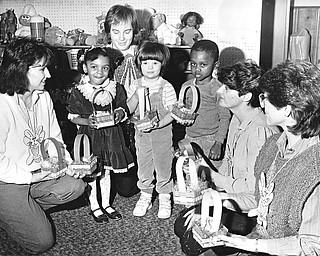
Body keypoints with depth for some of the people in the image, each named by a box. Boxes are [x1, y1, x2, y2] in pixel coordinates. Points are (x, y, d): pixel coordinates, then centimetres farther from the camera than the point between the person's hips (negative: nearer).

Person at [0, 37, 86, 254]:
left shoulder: (44, 97, 0)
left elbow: (55, 138, 10)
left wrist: (68, 163, -6)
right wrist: (30, 176, -21)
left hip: (40, 173, 7)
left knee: (76, 186, -13)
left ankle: (25, 209, 6)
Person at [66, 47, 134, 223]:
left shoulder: (115, 89, -2)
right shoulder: (78, 91, -10)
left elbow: (123, 108, 10)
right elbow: (73, 116, -4)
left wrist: (120, 114, -12)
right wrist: (87, 121, -21)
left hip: (111, 135, 3)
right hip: (88, 136, -3)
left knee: (106, 171, 15)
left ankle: (106, 204, 32)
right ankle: (94, 206, 25)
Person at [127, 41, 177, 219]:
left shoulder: (166, 87, -11)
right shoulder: (137, 85, 1)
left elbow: (172, 112, -12)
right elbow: (129, 109, -2)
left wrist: (158, 124, -26)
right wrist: (137, 95, -18)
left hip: (162, 133, -3)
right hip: (141, 133, 4)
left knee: (163, 166, 8)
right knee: (143, 166, 15)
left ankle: (165, 199, 25)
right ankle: (145, 197, 32)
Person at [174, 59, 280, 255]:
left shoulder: (260, 131, -29)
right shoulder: (237, 119, 3)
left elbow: (252, 189, -27)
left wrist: (212, 177, -17)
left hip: (252, 212, -9)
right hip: (231, 199, 9)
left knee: (192, 240, -14)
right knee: (182, 225, 9)